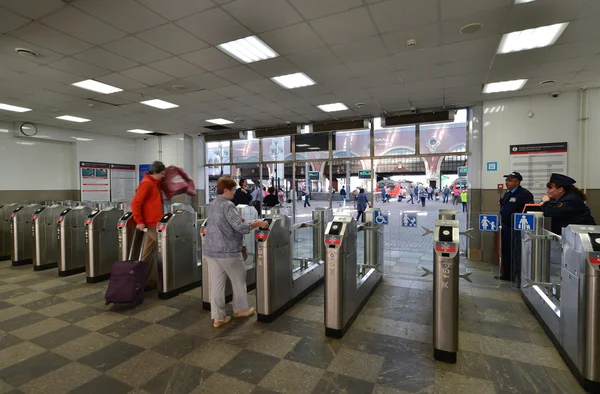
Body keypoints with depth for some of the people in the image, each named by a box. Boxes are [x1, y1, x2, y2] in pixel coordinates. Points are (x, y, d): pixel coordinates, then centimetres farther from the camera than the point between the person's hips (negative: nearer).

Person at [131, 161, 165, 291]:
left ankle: (153, 281, 21)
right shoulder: (147, 183, -14)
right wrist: (139, 221, -19)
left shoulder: (155, 183, 14)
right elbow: (135, 203, -19)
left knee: (153, 253, 13)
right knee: (148, 254, -2)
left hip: (156, 223, 9)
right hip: (151, 224, -9)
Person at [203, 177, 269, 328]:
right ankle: (241, 309, 28)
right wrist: (258, 223, -13)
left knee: (216, 283, 10)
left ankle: (218, 317, 15)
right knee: (238, 280, 13)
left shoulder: (211, 205, 11)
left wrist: (237, 219, 25)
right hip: (228, 251, -7)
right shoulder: (228, 205, -17)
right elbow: (240, 227, -24)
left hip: (210, 249, 8)